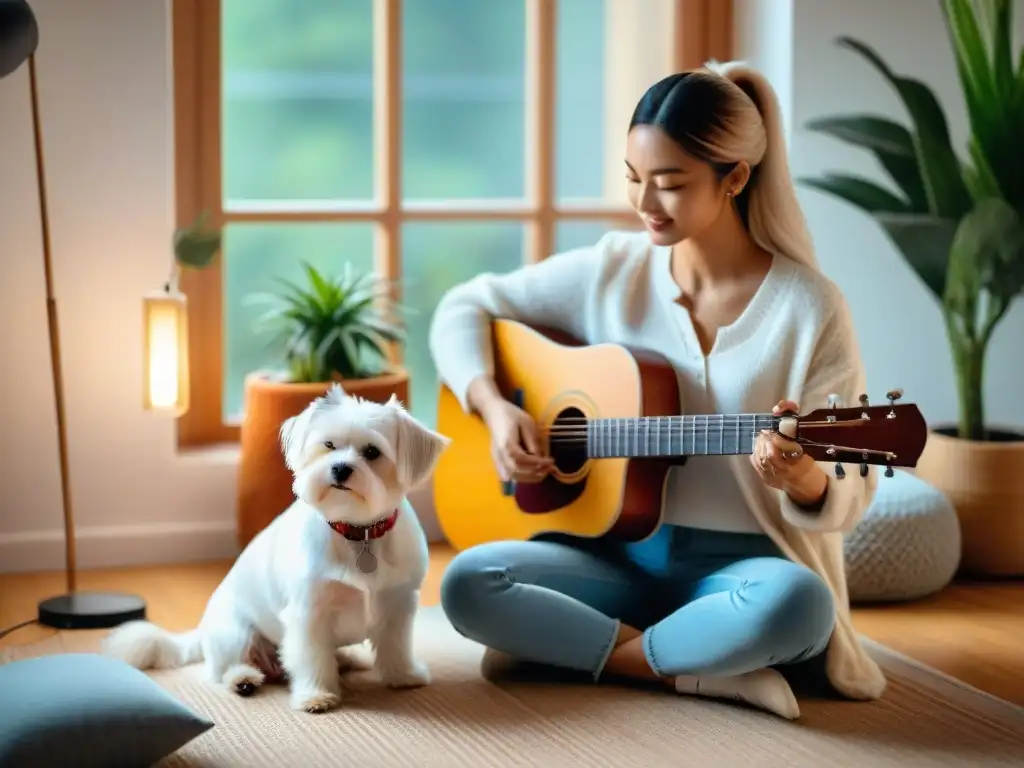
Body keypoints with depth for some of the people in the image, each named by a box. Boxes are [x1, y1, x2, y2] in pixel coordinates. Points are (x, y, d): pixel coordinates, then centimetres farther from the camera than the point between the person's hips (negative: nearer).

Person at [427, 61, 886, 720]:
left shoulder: (809, 308, -8)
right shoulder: (611, 271, 2)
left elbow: (847, 497, -6)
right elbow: (463, 310, 11)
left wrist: (803, 477, -30)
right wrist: (493, 407, -7)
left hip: (741, 565, -3)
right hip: (614, 554, 4)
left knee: (794, 602, -38)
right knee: (467, 584, -24)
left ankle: (598, 653, -15)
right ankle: (701, 670, -19)